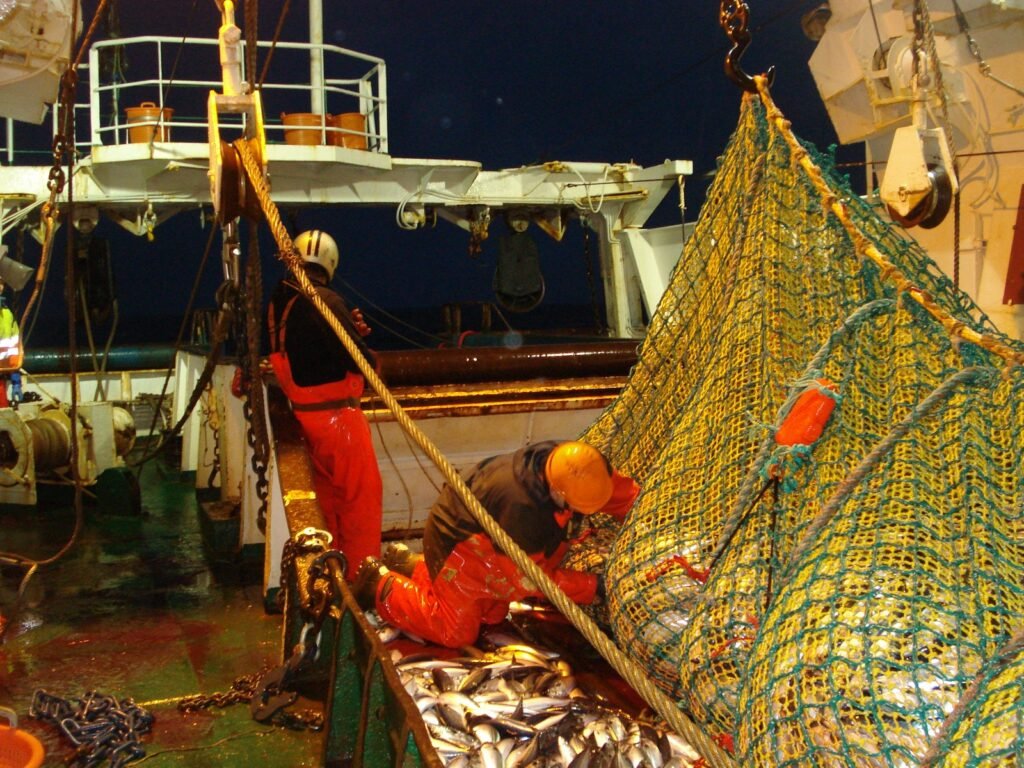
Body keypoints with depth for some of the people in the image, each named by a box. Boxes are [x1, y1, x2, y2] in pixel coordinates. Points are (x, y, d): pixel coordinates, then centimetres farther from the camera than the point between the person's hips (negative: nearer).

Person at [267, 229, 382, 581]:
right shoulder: (324, 301, -20)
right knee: (363, 497, 4)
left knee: (327, 496, 21)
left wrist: (349, 330, 3)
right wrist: (369, 354, 2)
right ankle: (359, 575, 10)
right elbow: (362, 361, -20)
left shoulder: (279, 302, 4)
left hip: (305, 414, 8)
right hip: (337, 415, -8)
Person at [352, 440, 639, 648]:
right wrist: (592, 587, -30)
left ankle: (413, 566, 31)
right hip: (458, 543, -8)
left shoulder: (576, 465, -24)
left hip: (488, 542, 8)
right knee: (456, 632, -1)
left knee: (492, 615, 21)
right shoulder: (520, 507, -43)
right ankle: (383, 585, 14)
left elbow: (624, 493, -8)